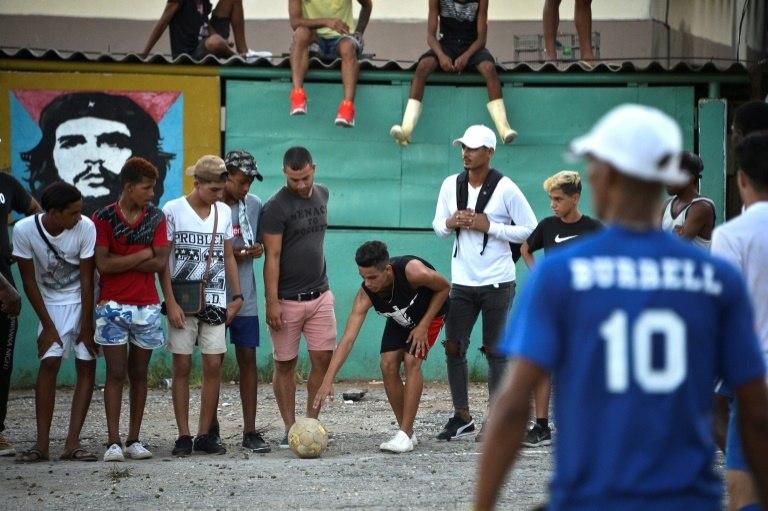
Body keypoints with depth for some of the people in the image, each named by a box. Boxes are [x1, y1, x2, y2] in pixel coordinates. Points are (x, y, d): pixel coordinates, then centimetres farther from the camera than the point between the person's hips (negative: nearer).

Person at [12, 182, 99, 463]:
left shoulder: (85, 228, -23)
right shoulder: (24, 230, -20)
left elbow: (86, 278, -15)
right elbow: (29, 280, -10)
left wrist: (86, 325, -12)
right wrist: (48, 326, -10)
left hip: (84, 302, 0)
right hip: (51, 304, 0)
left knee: (86, 365, -7)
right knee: (49, 363, -11)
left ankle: (72, 442, -6)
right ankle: (42, 444, -11)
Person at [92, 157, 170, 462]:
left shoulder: (156, 217, 4)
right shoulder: (104, 218, -4)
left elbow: (161, 263, -4)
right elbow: (103, 264, -14)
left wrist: (120, 262, -10)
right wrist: (144, 254, -9)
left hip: (146, 307, 3)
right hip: (113, 306, -3)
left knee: (139, 374, 7)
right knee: (116, 374, -7)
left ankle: (133, 440, 12)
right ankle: (113, 442, -7)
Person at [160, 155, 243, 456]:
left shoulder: (224, 212, 9)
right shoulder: (173, 211, -4)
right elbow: (162, 260, -4)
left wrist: (237, 296, 10)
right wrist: (170, 302, -11)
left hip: (215, 301, 4)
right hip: (182, 301, -4)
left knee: (213, 366, 0)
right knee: (182, 366, -2)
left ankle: (205, 435, 5)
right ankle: (183, 436, 1)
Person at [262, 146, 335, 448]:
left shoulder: (322, 195, 8)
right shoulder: (276, 207, -12)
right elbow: (272, 257, -14)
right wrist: (272, 303, -17)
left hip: (319, 295, 5)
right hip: (287, 299, -5)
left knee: (323, 359, 0)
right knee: (285, 364, 3)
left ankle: (312, 423, 9)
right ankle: (290, 428, 9)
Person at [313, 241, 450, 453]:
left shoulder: (412, 271, -41)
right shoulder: (365, 295, -31)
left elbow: (444, 287, -20)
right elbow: (348, 339, -33)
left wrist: (423, 326, -23)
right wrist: (327, 381, -41)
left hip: (430, 311, -4)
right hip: (400, 319, 4)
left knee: (411, 361, -21)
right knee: (388, 365, -11)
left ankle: (405, 435, -18)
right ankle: (406, 432, 4)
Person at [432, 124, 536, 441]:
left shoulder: (505, 189, -9)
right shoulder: (451, 185, 5)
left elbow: (530, 230, -8)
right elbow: (438, 226, 14)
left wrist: (489, 226, -16)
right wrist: (450, 223, -9)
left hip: (497, 283, -4)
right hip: (462, 282, 4)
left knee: (495, 351, 1)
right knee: (453, 348, 3)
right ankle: (462, 417, 13)